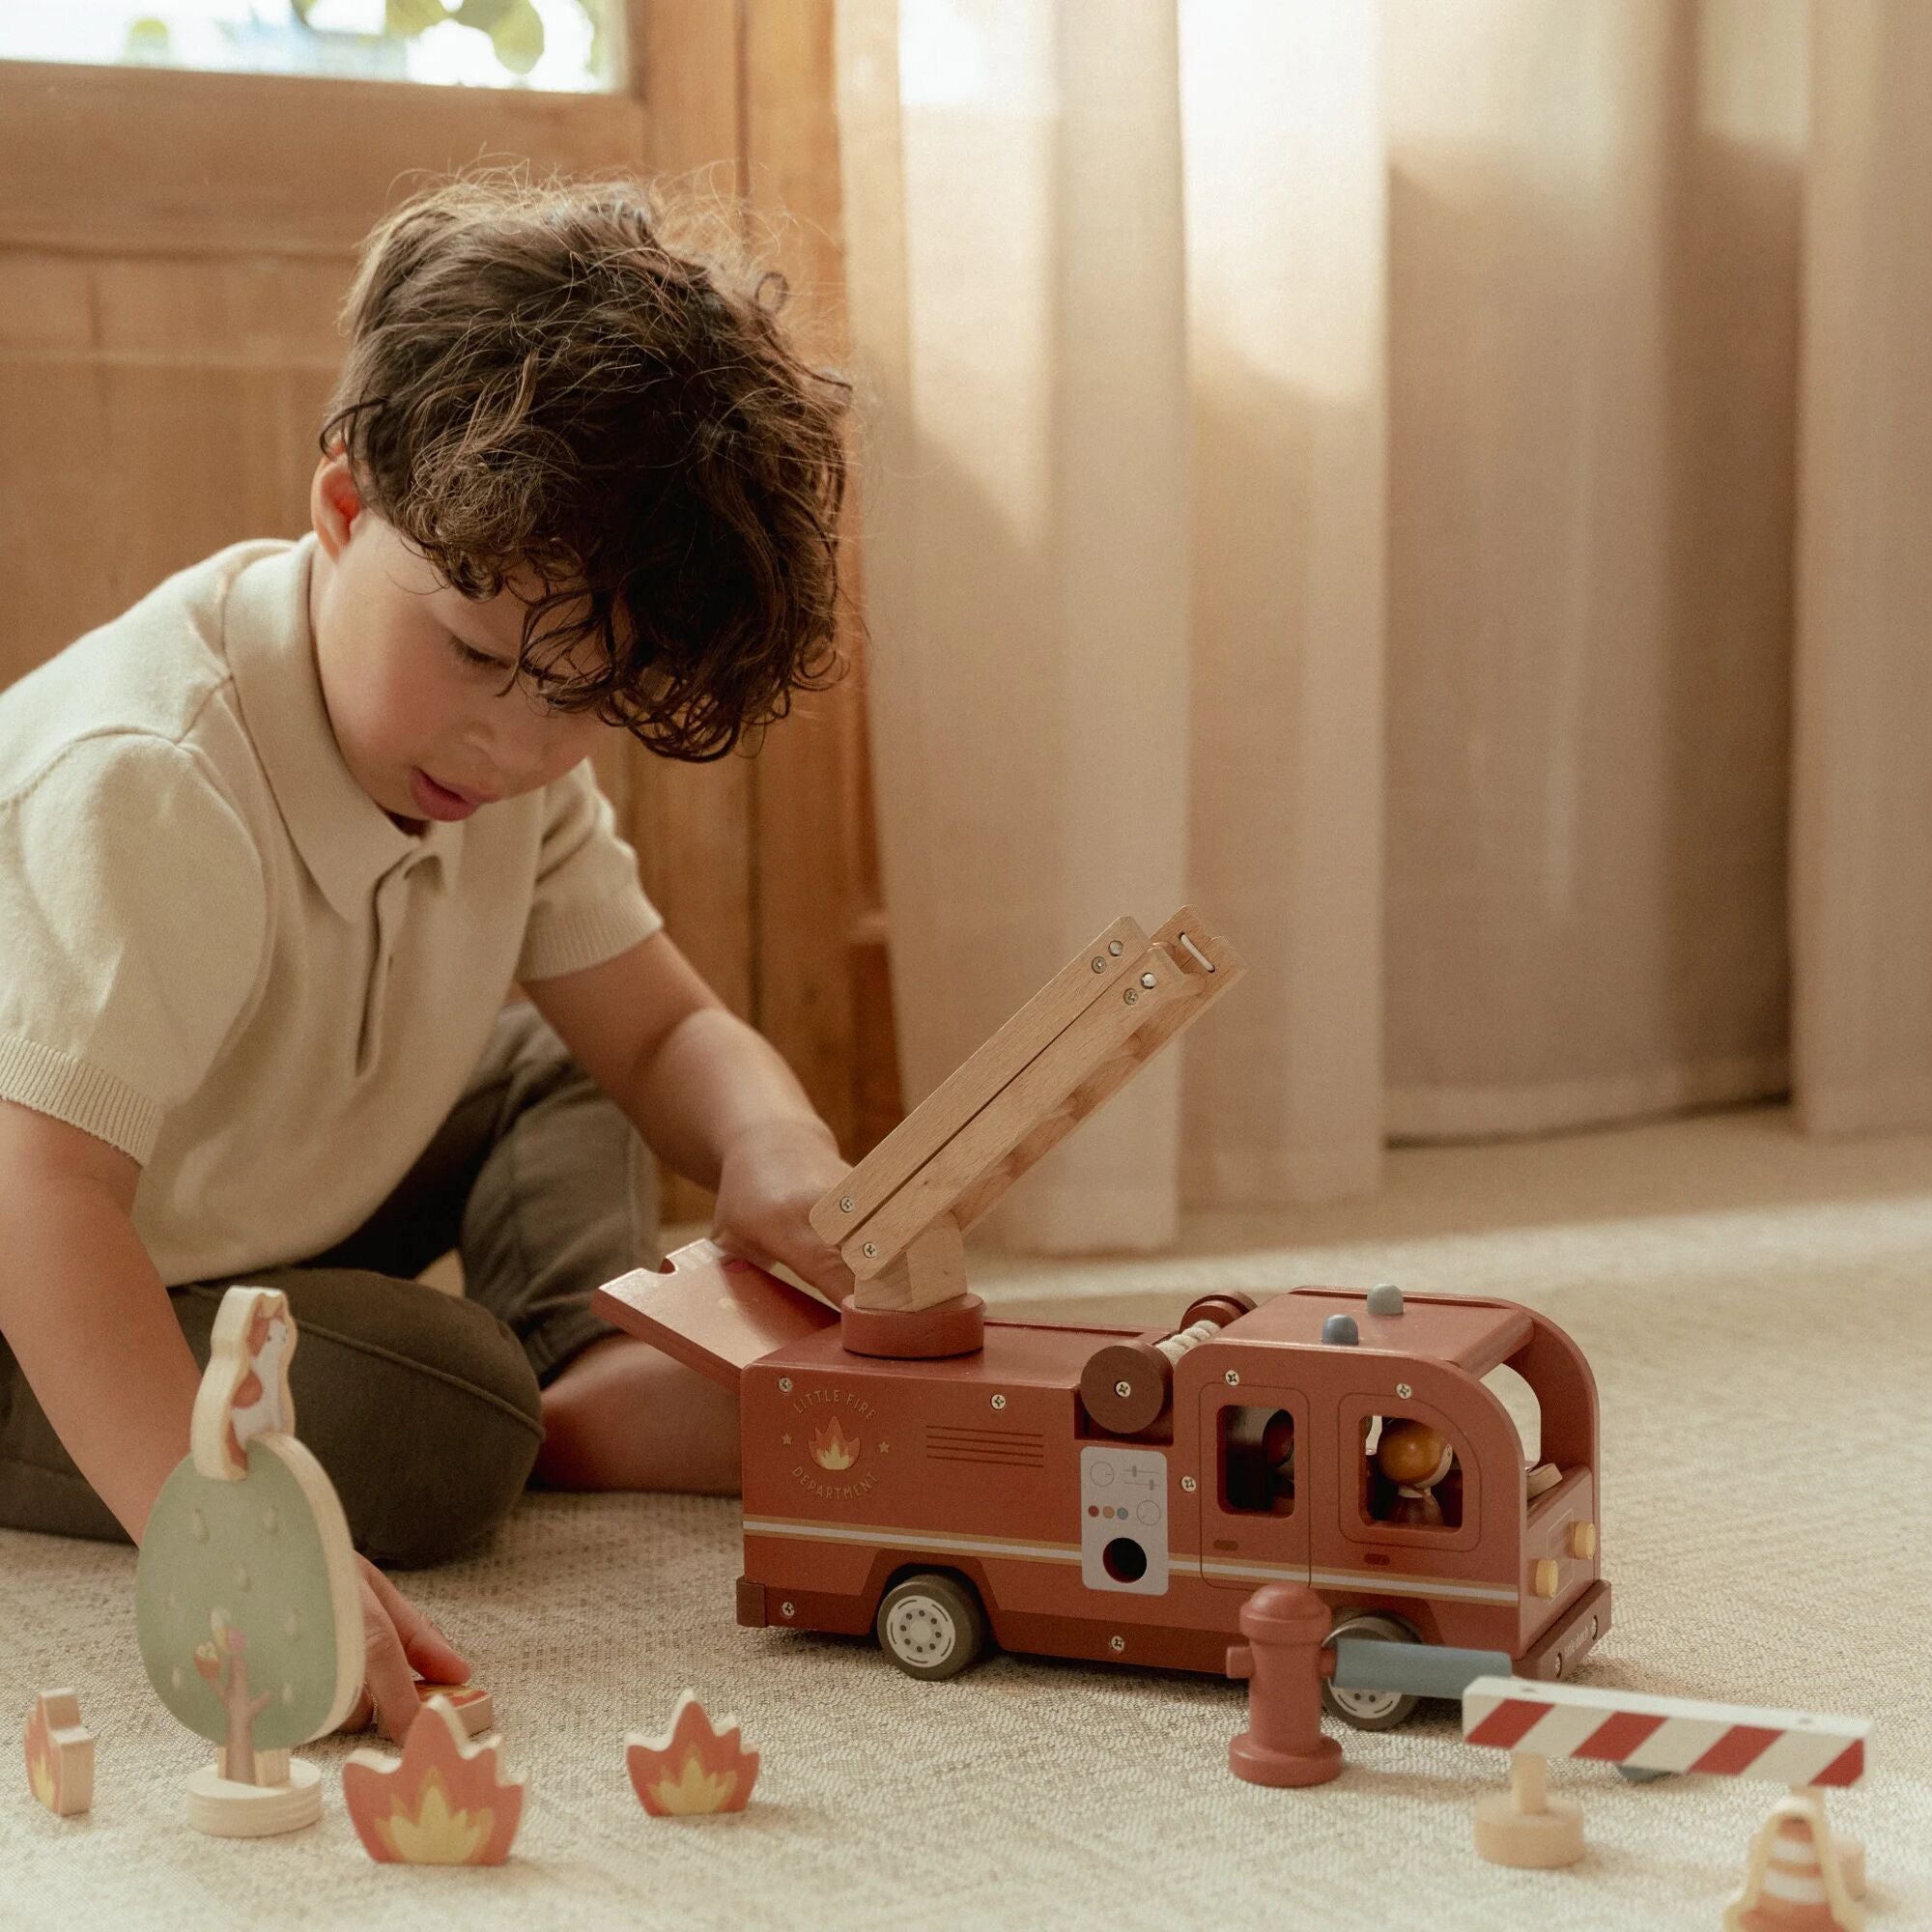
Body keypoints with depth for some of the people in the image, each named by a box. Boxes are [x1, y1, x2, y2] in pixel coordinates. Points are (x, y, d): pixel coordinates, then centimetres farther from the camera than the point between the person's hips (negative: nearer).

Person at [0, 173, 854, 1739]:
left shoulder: (520, 745, -8)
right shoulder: (142, 786, -36)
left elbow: (659, 1028, -2)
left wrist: (770, 1143, -28)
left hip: (254, 1214, 9)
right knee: (436, 1428, -30)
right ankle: (565, 1425, 0)